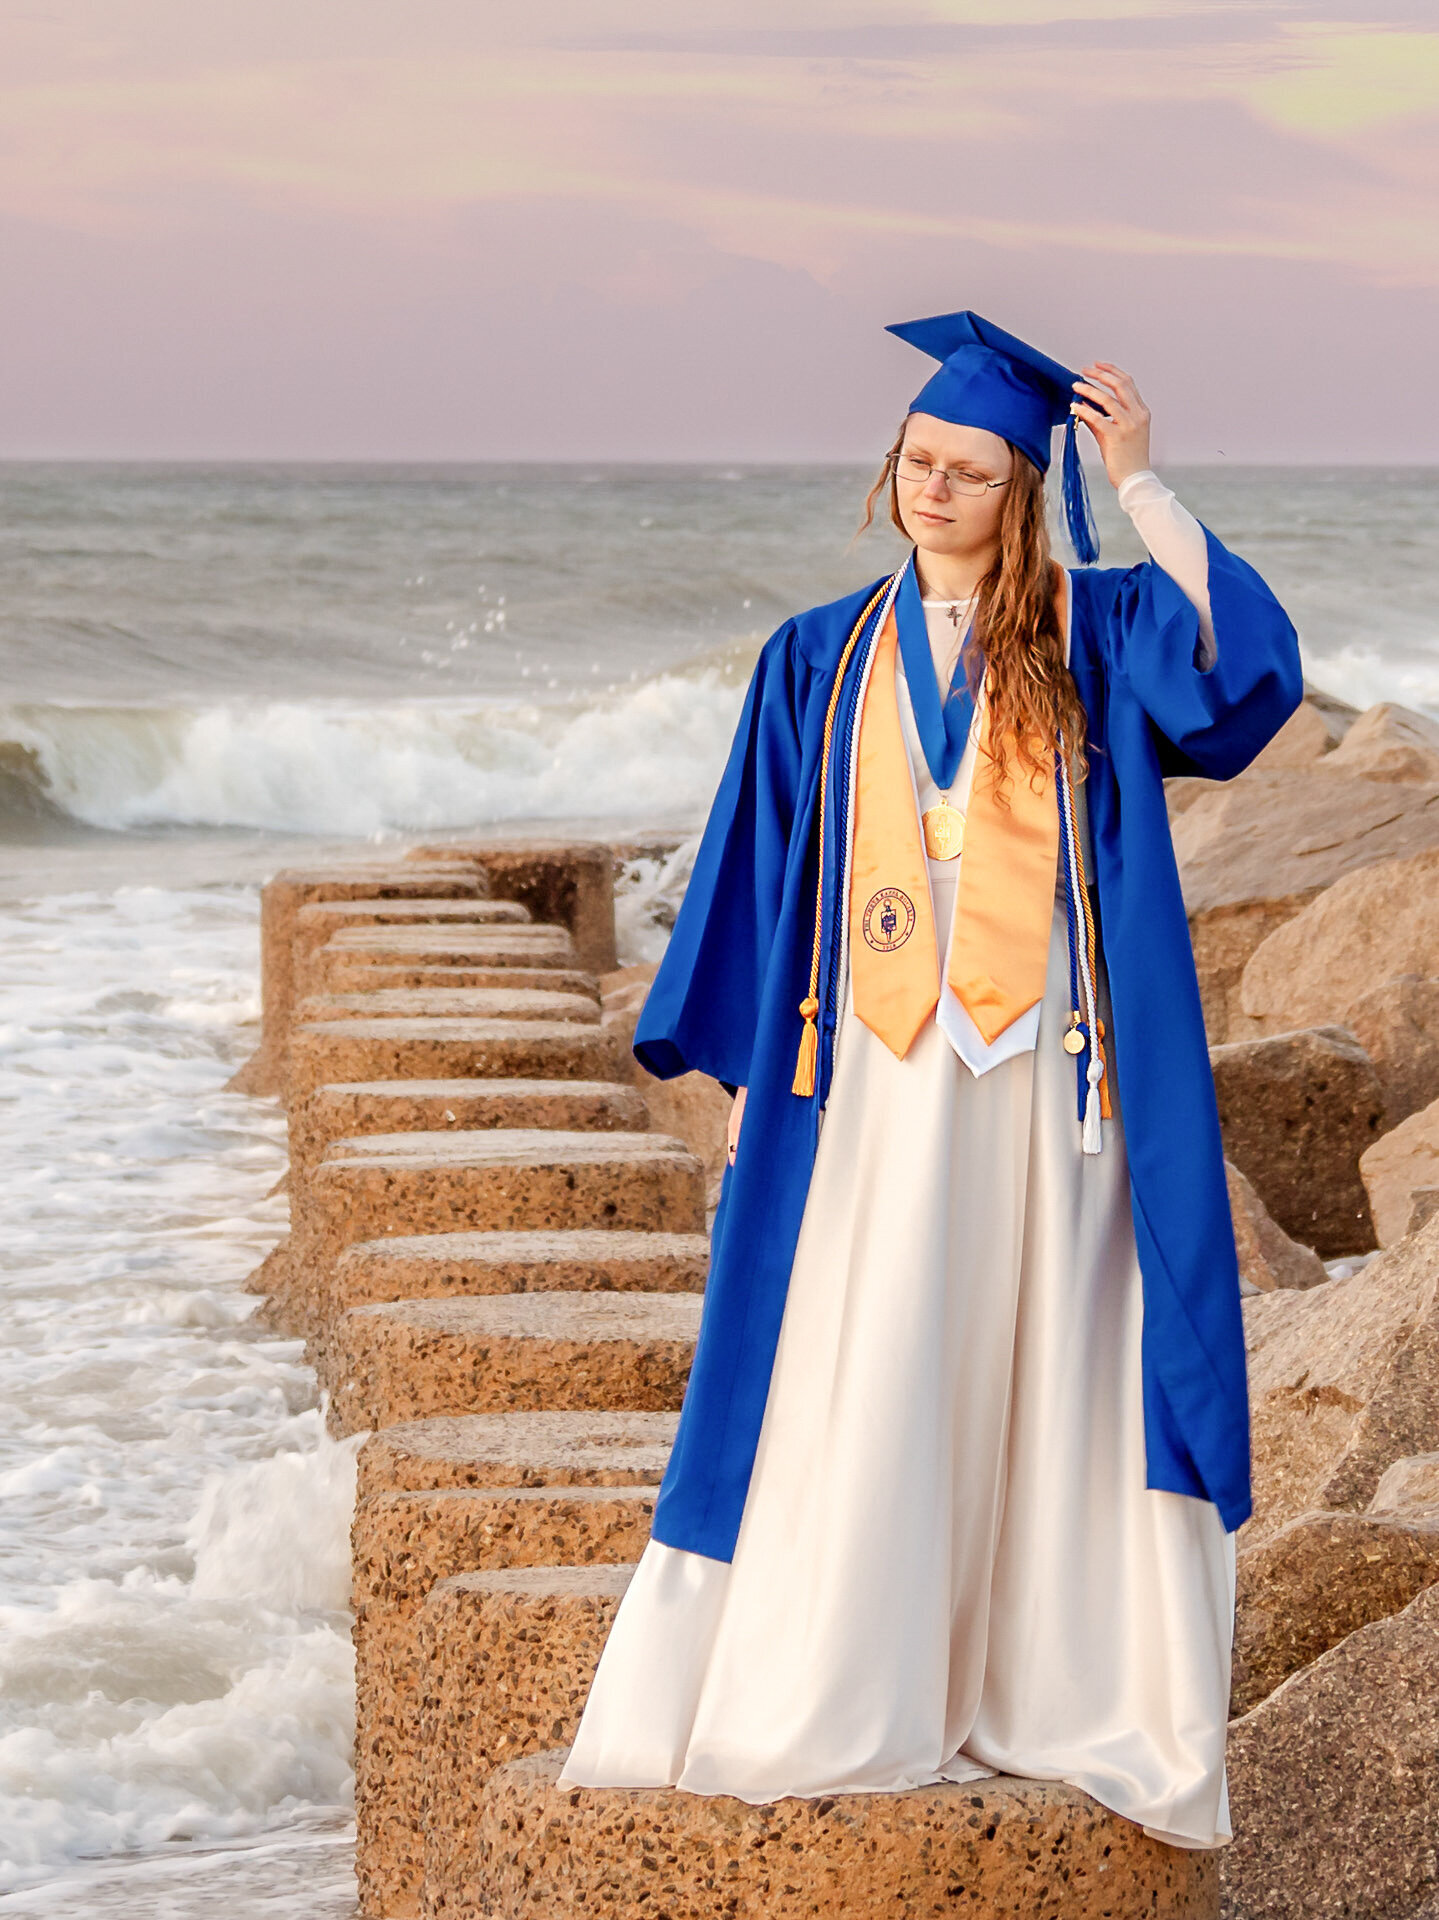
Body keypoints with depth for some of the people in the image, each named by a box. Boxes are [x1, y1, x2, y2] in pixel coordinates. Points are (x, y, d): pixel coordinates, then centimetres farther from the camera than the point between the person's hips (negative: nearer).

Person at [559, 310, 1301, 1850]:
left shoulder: (1095, 633, 3)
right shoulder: (824, 659, 10)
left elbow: (1245, 661, -18)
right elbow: (762, 878, 13)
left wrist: (1143, 487, -16)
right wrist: (743, 1065, 9)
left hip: (1042, 1072, -2)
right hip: (877, 1072, 2)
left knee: (1038, 1366, 2)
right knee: (859, 1388, 0)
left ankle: (1033, 1689, 10)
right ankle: (852, 1705, 8)